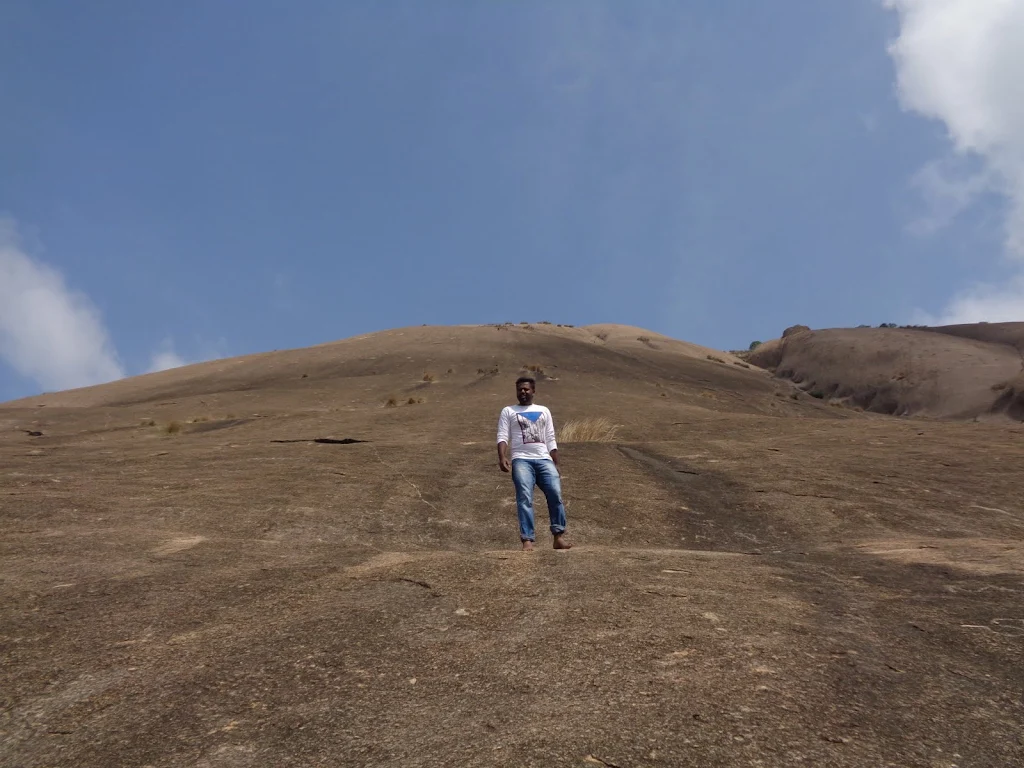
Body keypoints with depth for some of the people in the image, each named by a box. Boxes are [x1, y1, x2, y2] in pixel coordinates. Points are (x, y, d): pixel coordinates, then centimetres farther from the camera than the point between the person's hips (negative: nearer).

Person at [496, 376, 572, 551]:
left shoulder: (544, 411, 22)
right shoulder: (508, 411, 15)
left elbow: (551, 440, 19)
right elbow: (502, 437, 4)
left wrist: (556, 465, 12)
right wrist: (502, 458, -14)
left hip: (544, 459, 2)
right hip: (521, 460, -2)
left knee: (555, 494, -17)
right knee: (524, 498, -17)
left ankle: (559, 536, -14)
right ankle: (527, 540, -21)